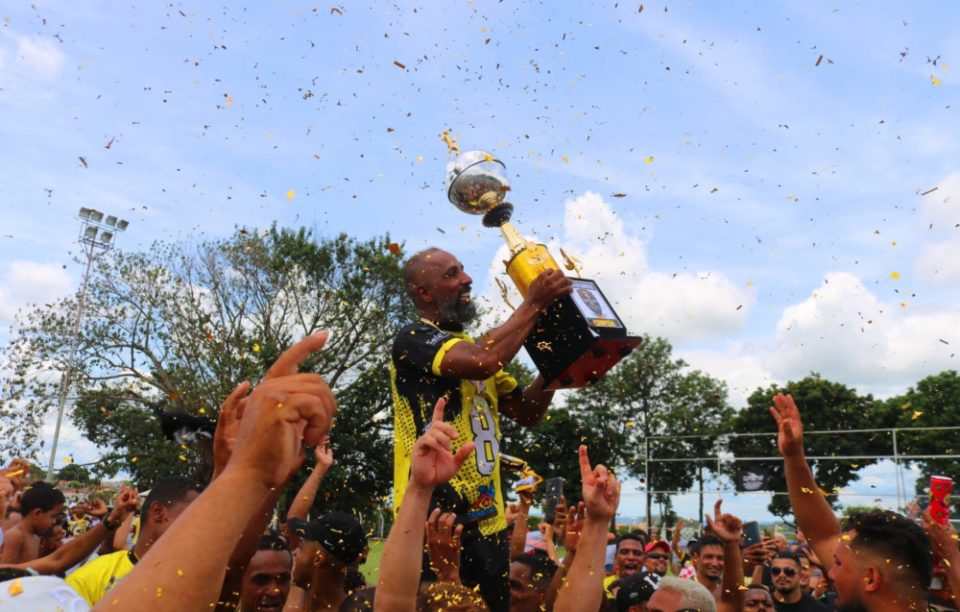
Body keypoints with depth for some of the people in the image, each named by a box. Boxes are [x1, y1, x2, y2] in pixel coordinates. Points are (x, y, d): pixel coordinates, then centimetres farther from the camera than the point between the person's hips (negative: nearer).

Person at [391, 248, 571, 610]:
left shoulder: (474, 347, 18)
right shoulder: (413, 339, -8)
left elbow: (527, 413, 18)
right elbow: (484, 361, -28)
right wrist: (534, 304, -16)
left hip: (486, 515, 8)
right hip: (436, 512, -8)